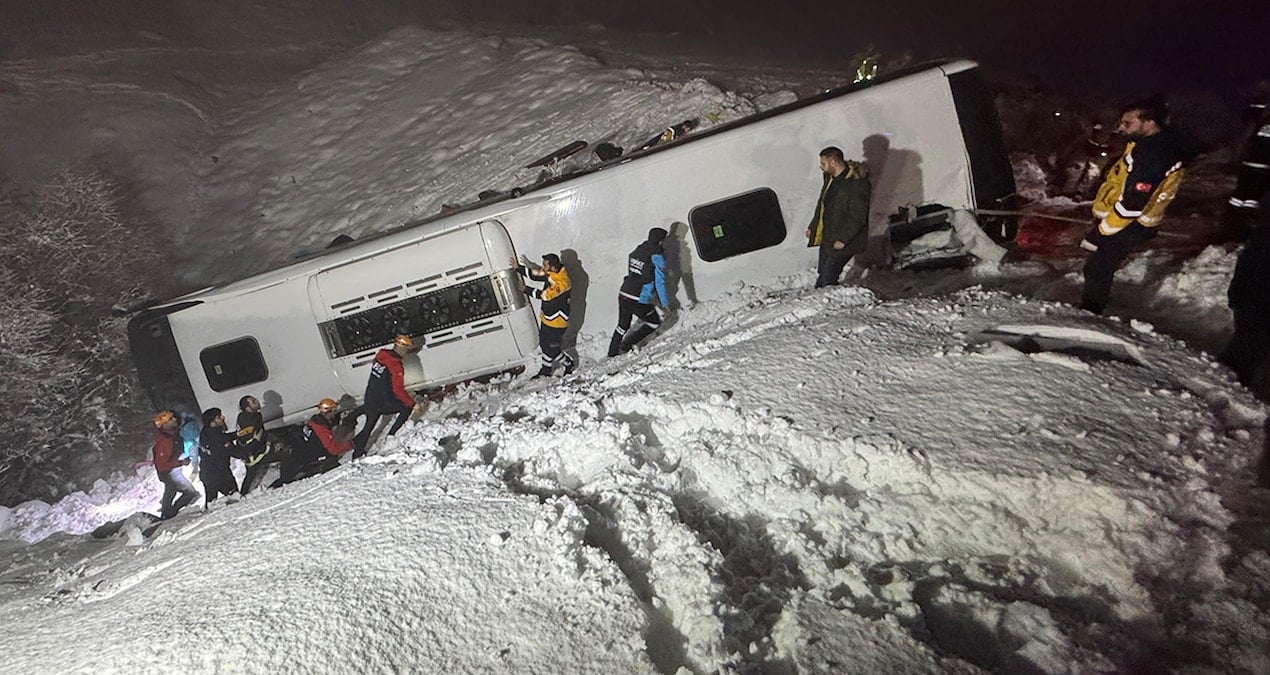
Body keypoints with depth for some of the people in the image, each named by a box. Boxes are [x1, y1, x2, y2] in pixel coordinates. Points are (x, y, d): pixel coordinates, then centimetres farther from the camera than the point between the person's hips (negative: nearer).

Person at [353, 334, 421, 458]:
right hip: (383, 402, -7)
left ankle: (357, 453, 24)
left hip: (370, 399, 7)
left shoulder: (380, 356, 2)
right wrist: (412, 403, -17)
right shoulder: (396, 366, -21)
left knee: (369, 426, 19)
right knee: (407, 407, 10)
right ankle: (392, 435, 10)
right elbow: (398, 390, -23)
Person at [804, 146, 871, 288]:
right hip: (827, 238, 9)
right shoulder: (830, 178, 9)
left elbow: (858, 217, -20)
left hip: (843, 243, -9)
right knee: (821, 275, 12)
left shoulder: (856, 182, -19)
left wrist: (843, 239, -22)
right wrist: (812, 227, 19)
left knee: (827, 279, -12)